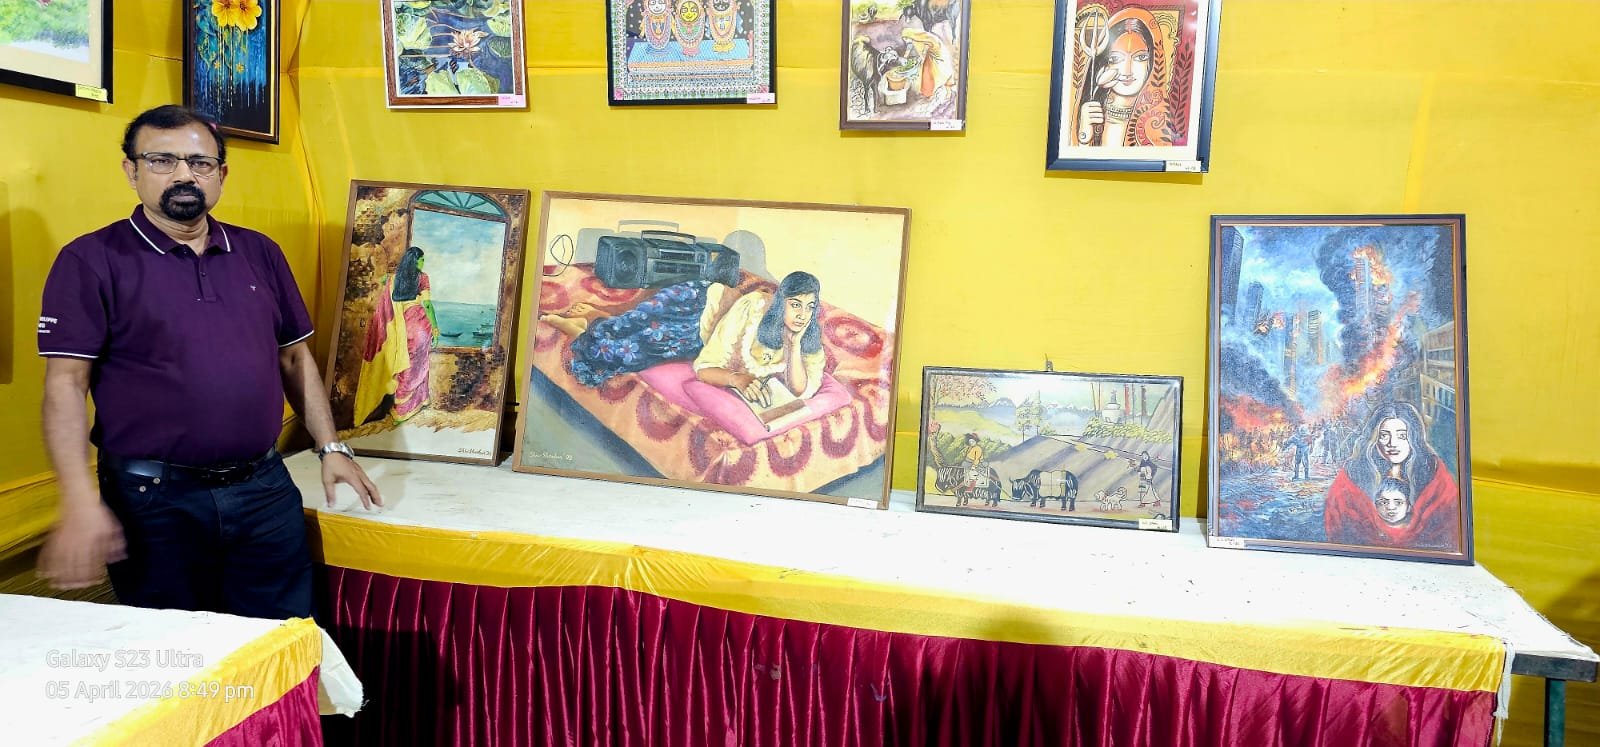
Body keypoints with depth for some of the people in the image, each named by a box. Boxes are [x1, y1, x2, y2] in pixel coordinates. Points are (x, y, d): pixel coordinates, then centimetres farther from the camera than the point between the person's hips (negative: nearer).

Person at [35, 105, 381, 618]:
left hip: (265, 489, 4)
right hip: (154, 499, -3)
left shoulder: (259, 254, 9)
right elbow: (65, 383, -9)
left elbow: (295, 358, 14)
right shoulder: (92, 260, -4)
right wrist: (82, 504, -18)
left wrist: (330, 448, 8)